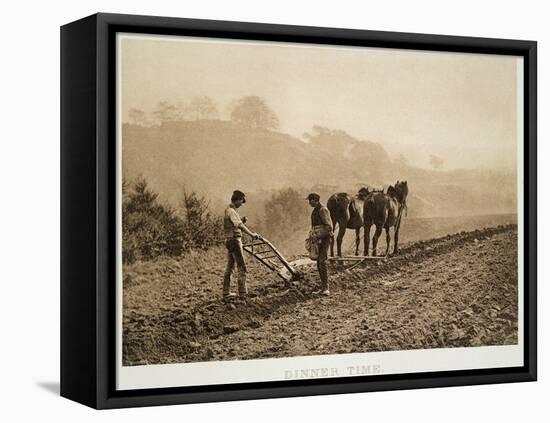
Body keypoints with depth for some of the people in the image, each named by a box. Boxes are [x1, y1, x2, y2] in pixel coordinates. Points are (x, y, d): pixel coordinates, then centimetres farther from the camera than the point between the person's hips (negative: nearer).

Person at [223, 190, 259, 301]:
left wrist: (242, 221, 5)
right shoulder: (231, 211, -16)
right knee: (241, 267, -8)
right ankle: (242, 293, -8)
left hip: (230, 241, 10)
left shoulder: (230, 210, 16)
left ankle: (226, 293, 15)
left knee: (230, 267, 12)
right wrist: (251, 234, -28)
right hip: (234, 241, -10)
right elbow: (239, 226, -27)